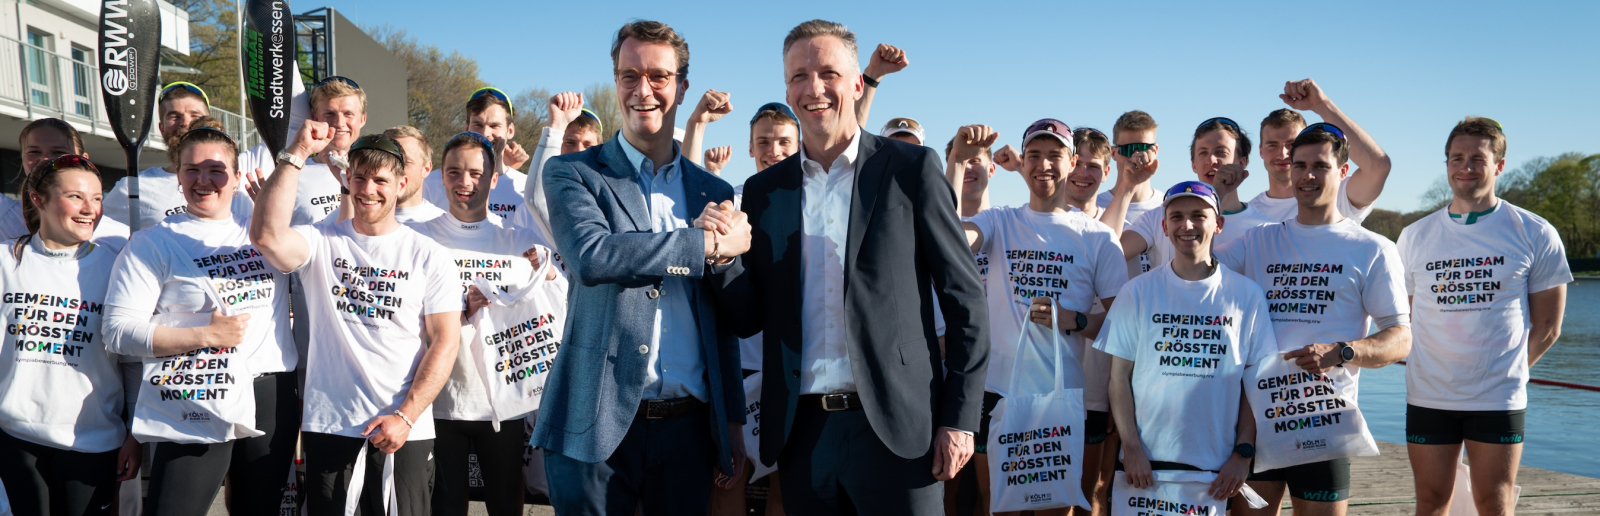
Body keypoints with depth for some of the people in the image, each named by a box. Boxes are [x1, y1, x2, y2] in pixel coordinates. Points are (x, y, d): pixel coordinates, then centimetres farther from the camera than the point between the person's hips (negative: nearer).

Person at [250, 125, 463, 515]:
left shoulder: (429, 256, 1)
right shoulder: (322, 241, 3)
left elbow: (445, 342, -3)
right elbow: (266, 235, -19)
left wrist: (405, 417, -11)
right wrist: (297, 154, -16)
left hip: (405, 432, -1)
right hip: (326, 426, 1)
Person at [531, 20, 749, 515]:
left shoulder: (714, 191, 12)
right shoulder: (571, 173, 2)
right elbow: (591, 257, -19)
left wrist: (733, 422, 12)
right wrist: (708, 244, -15)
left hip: (688, 426, 3)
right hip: (597, 423, -3)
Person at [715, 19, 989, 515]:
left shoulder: (911, 168, 0)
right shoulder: (764, 190, 10)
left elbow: (964, 297, -1)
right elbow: (749, 320, 8)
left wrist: (960, 418, -6)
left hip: (894, 426, -3)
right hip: (803, 432, 3)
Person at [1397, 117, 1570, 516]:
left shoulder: (1535, 235, 0)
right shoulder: (1414, 237, 5)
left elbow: (1546, 328, 4)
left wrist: (1505, 374, 5)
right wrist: (1437, 370, 3)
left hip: (1499, 401, -2)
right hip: (1427, 398, 2)